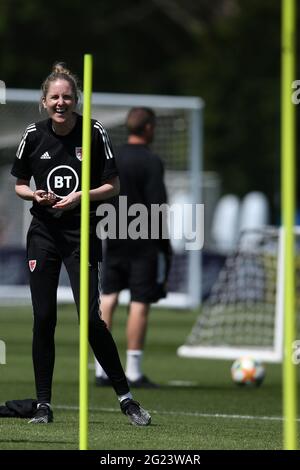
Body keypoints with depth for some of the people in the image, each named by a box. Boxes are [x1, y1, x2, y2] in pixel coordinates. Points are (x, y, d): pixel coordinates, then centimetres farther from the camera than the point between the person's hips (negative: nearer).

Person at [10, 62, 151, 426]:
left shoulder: (95, 133, -6)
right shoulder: (33, 136, -1)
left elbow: (113, 186, -1)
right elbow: (18, 185, 10)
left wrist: (80, 196, -17)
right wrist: (37, 195, -10)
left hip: (82, 234, -2)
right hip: (43, 233, 2)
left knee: (90, 319, -9)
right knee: (43, 318, 0)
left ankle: (125, 398, 2)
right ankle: (43, 403, 8)